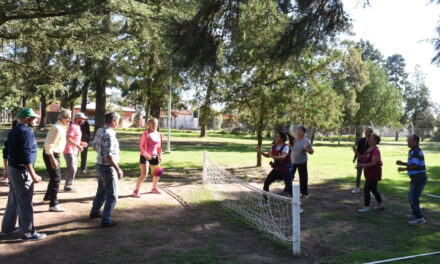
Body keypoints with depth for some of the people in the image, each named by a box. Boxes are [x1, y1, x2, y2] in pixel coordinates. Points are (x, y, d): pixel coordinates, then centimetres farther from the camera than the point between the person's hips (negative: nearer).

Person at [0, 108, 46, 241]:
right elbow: (26, 156, -24)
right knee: (25, 202, -1)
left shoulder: (13, 131, 11)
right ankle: (28, 233, 7)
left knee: (13, 200, 20)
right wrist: (33, 175, -22)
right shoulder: (26, 132, -18)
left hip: (12, 169, 10)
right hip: (21, 171, -10)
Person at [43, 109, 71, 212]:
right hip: (51, 155, -10)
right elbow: (49, 145, -26)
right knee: (56, 178, -8)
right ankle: (53, 205, -3)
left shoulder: (62, 127, 10)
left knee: (55, 177, 24)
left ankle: (48, 196, 43)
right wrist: (52, 159, -30)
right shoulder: (57, 128, -21)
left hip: (54, 154, 10)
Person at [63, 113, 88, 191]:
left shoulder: (77, 127, 17)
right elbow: (68, 139, -24)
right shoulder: (72, 126, -14)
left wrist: (81, 143, 14)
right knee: (71, 169, -7)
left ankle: (69, 185, 24)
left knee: (74, 169, 15)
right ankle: (68, 186, 0)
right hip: (69, 151, -10)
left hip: (74, 151, 10)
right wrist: (78, 145, -28)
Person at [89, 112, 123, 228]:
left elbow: (94, 146, 17)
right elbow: (108, 155, -30)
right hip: (108, 168, -9)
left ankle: (95, 212, 41)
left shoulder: (99, 131, 2)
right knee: (112, 196, 2)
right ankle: (106, 220, 7)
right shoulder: (109, 134, -25)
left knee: (101, 191, 27)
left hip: (100, 165, 9)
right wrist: (118, 169, -24)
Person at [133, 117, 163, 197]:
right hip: (145, 157, -6)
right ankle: (136, 191, 2)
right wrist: (145, 154, -23)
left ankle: (154, 188, 38)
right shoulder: (146, 133, -11)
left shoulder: (159, 134, 7)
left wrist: (160, 155, 8)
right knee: (144, 174, -12)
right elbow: (141, 145, -11)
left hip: (154, 157, 6)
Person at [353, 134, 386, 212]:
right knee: (373, 189, 18)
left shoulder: (375, 150, -19)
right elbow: (362, 158, 10)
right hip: (370, 173, 10)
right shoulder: (369, 149, 10)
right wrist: (356, 152, -5)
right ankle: (381, 205, 31)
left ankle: (366, 207, 0)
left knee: (366, 189, -7)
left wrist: (362, 165, -33)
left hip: (374, 173, -10)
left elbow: (374, 163, -25)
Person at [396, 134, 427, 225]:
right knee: (411, 196, 21)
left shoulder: (415, 151, -18)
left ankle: (419, 218, -2)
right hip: (417, 178, 11)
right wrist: (402, 163, 12)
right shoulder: (414, 151, 15)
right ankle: (415, 214, 32)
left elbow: (414, 166, -26)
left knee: (414, 198, -8)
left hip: (419, 178, -11)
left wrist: (404, 169, -11)